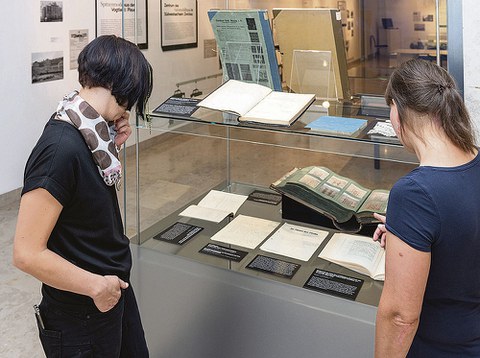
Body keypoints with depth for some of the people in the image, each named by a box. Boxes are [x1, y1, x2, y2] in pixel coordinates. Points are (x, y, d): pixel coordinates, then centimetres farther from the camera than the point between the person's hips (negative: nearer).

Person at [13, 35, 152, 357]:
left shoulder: (90, 133, -2)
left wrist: (112, 149, -2)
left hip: (115, 286, 8)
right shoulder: (62, 148, -28)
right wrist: (97, 286, -17)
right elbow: (27, 253, -27)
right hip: (82, 315, -8)